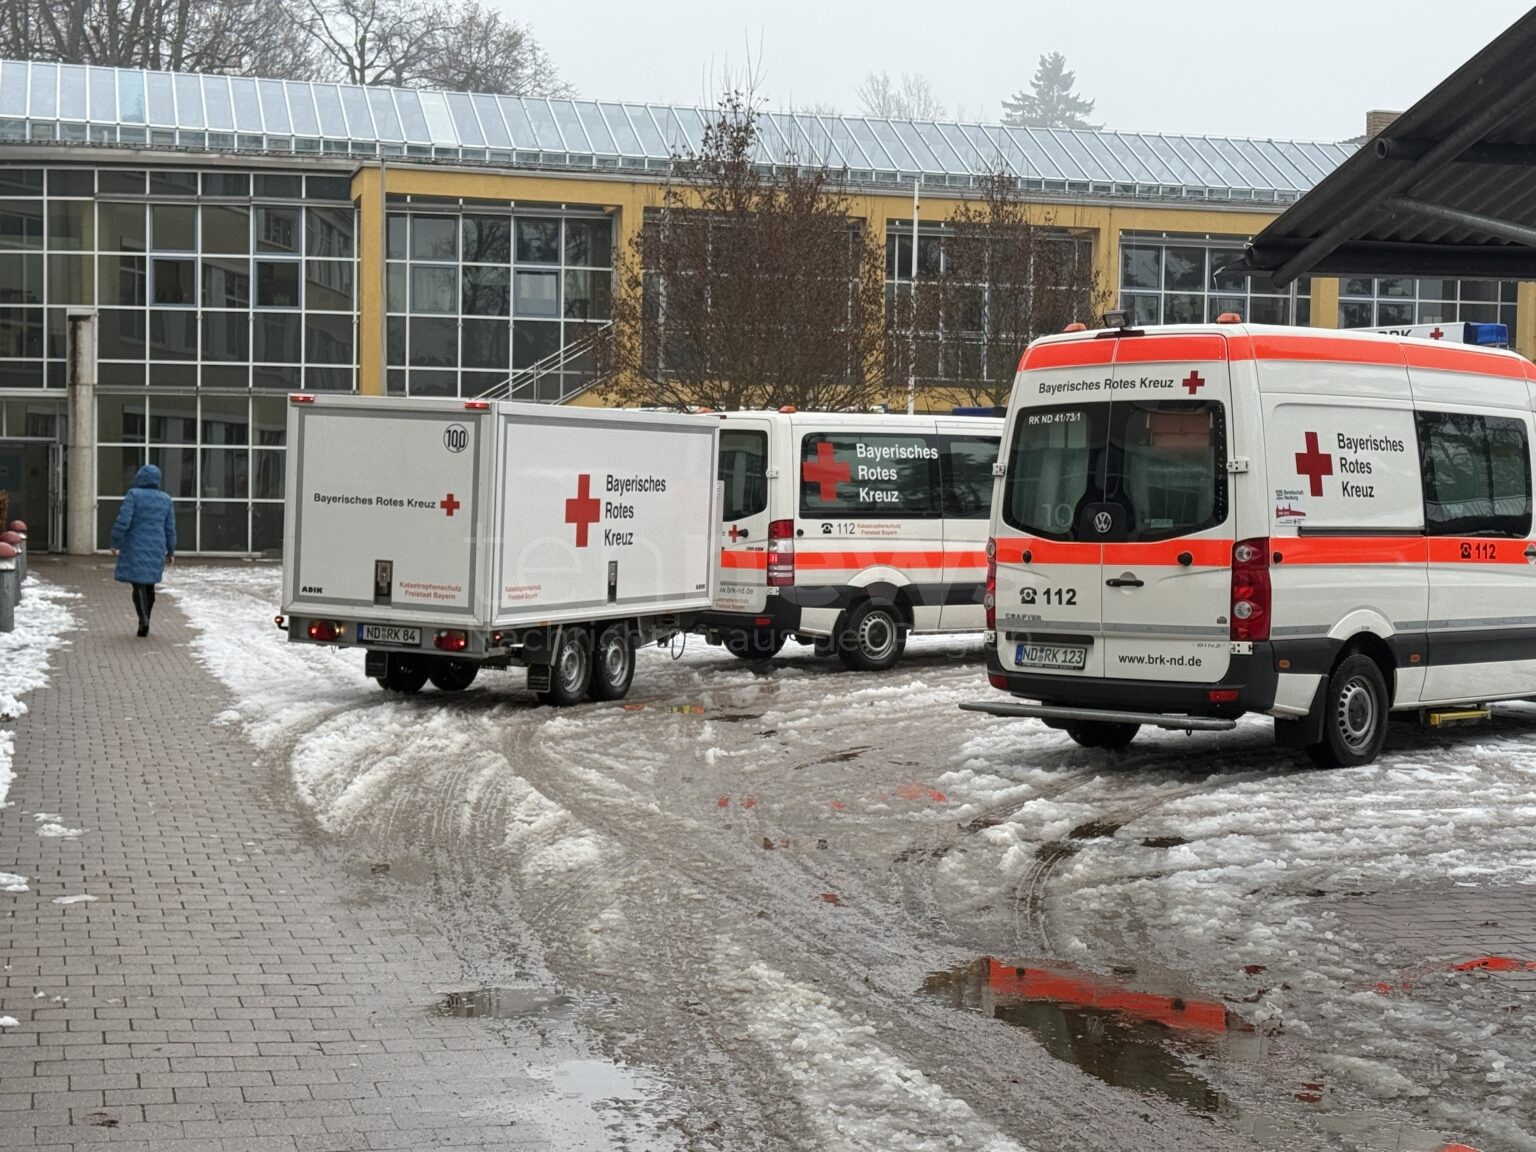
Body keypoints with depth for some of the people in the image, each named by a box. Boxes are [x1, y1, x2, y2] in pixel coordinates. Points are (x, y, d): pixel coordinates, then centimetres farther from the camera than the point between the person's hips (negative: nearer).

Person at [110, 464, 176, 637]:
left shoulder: (133, 495, -9)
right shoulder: (165, 499, 4)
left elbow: (123, 521, -15)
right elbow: (170, 528, 6)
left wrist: (115, 543, -7)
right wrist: (170, 551, 14)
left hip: (135, 548, -4)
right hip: (155, 549, 4)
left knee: (138, 584, -3)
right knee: (149, 584, 14)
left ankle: (143, 619, -21)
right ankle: (144, 623, 18)